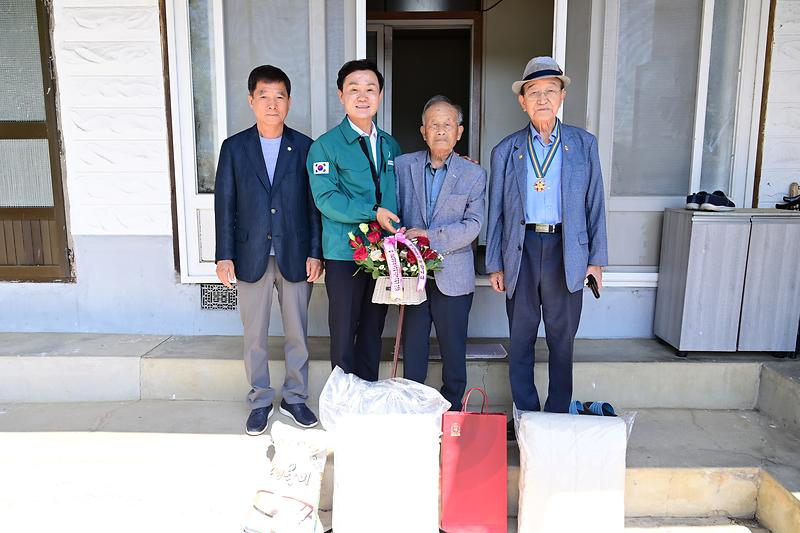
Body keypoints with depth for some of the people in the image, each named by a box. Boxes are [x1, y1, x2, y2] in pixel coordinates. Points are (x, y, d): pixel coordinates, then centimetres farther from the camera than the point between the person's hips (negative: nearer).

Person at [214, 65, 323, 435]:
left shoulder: (304, 147, 1)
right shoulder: (234, 147, 2)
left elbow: (314, 203, 1)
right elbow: (224, 204, 2)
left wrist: (315, 252, -4)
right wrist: (224, 256, -3)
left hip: (295, 256, 0)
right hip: (251, 256, 0)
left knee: (297, 334, 11)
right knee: (254, 336, 10)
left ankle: (295, 397, 29)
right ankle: (260, 401, 27)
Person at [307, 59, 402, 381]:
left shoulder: (391, 146, 12)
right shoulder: (325, 146, -4)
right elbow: (326, 199, -13)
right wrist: (372, 212, -21)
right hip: (344, 254, -4)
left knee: (373, 331, 15)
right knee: (344, 333, 4)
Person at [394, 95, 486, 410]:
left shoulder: (474, 175, 1)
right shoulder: (403, 165, 6)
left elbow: (472, 225, -7)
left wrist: (429, 236, -17)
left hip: (453, 277, -1)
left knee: (454, 352, 10)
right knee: (412, 349, 10)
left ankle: (452, 413, 26)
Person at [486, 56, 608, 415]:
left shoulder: (584, 144, 6)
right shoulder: (505, 151, 5)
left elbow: (595, 204, 6)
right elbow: (496, 212, 6)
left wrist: (596, 259, 1)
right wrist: (494, 264, 3)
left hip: (566, 251, 0)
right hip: (521, 251, 1)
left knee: (562, 341, 9)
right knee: (520, 341, 8)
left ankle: (558, 418, 24)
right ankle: (526, 416, 23)